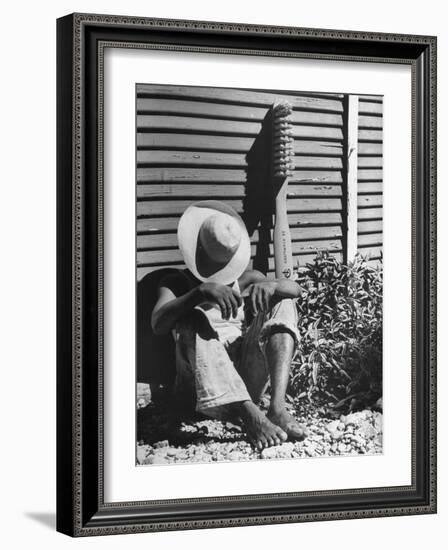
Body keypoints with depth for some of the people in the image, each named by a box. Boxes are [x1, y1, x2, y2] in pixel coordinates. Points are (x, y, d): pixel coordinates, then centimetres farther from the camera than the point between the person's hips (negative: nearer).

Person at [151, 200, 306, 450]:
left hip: (247, 381, 3)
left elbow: (295, 288, 5)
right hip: (203, 387, -3)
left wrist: (270, 285, -19)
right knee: (194, 319, -28)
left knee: (282, 303, -8)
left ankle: (277, 406, -30)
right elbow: (158, 324, -11)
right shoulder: (178, 282, 13)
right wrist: (201, 292, -28)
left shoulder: (246, 280, 22)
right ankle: (250, 414, -46)